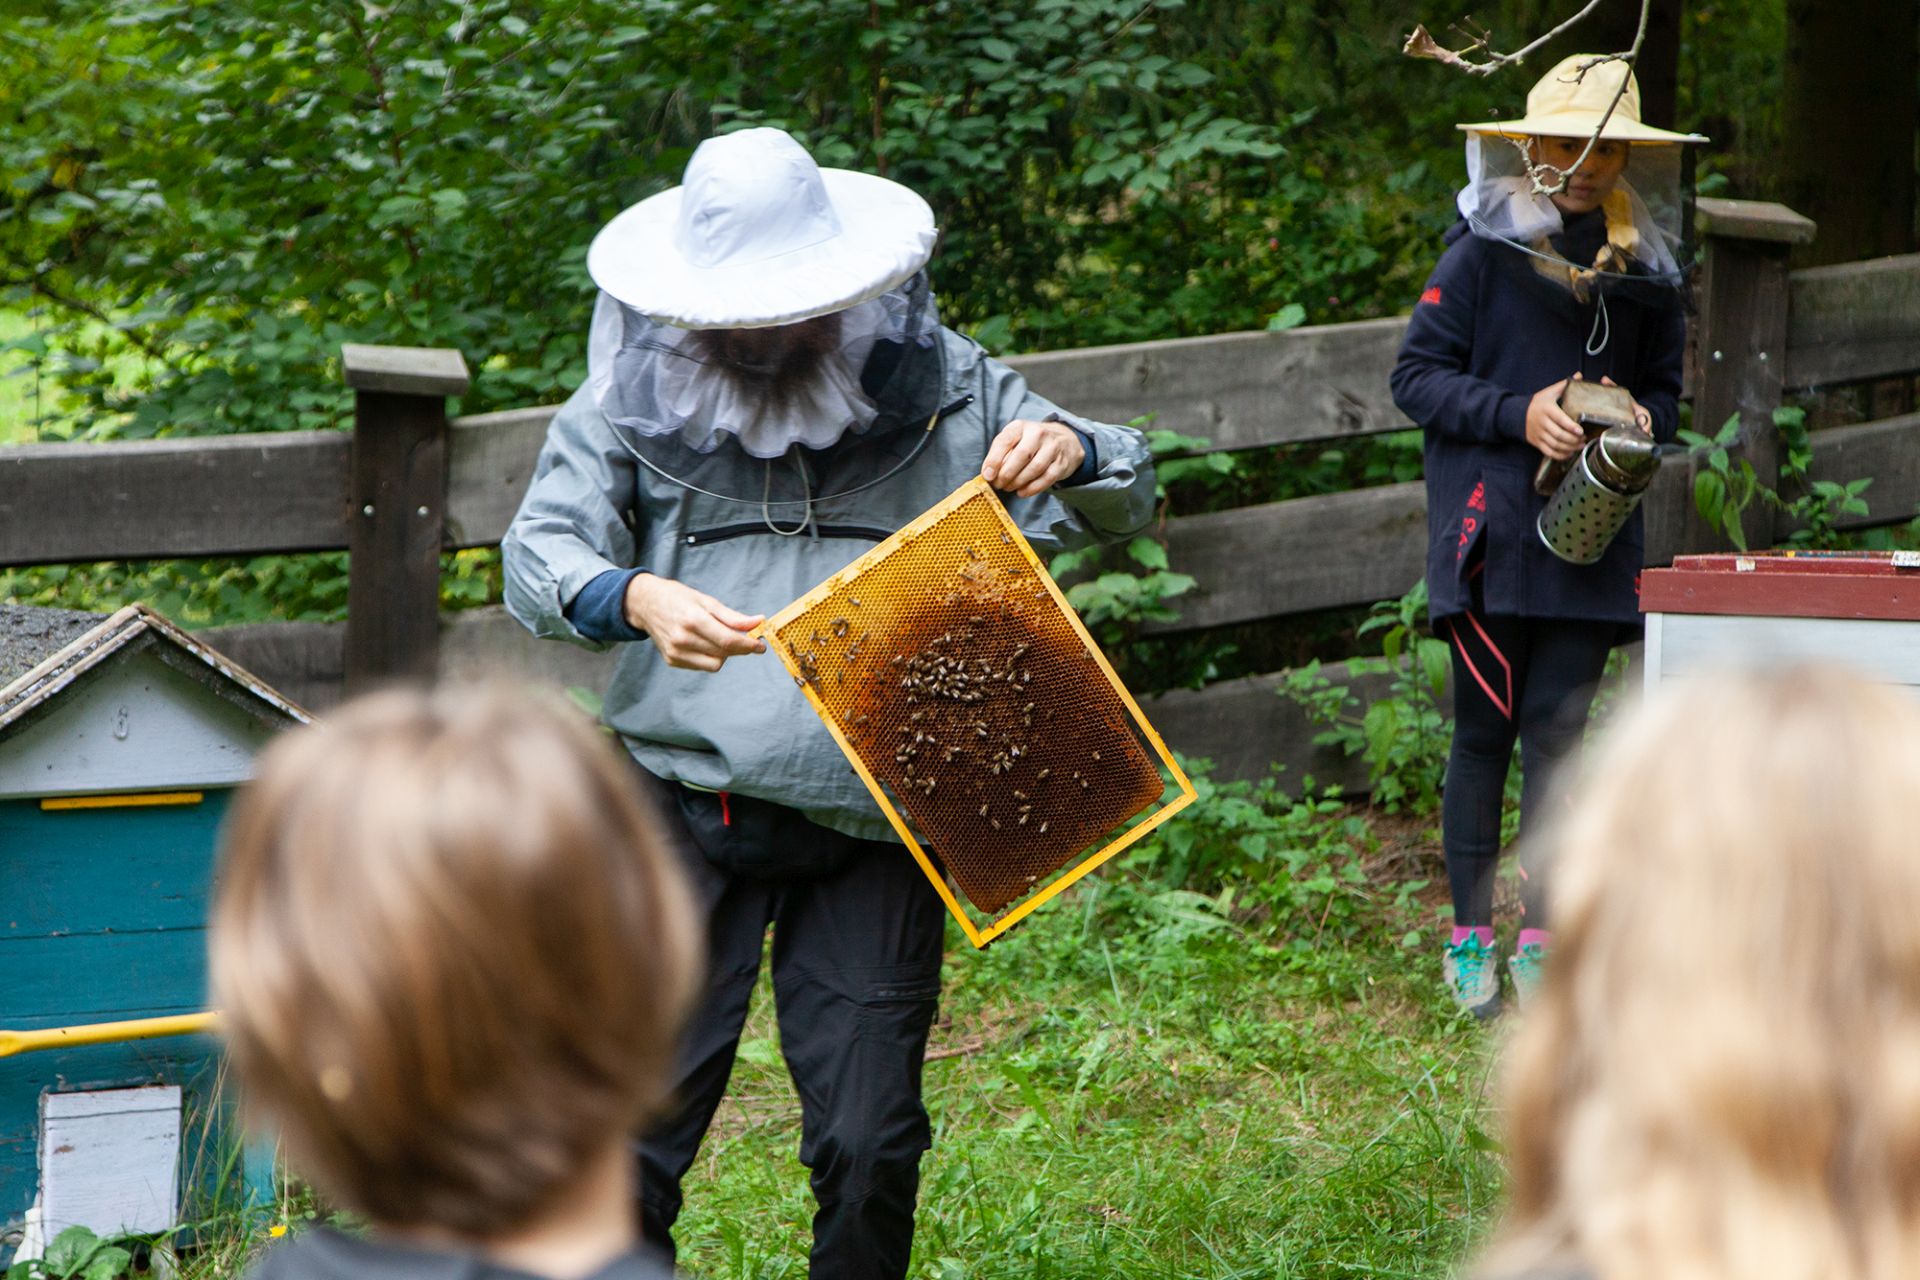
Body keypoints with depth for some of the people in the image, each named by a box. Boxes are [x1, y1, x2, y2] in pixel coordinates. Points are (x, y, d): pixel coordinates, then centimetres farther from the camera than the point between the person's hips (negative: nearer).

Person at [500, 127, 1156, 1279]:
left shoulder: (942, 386, 7)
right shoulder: (636, 394, 4)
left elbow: (1128, 502, 9)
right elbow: (542, 552, -6)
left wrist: (1070, 455, -16)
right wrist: (634, 599, -29)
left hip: (874, 827, 1)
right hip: (685, 813, 0)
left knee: (870, 1147, 0)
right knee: (631, 1132, -3)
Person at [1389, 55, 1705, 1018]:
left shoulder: (1647, 274, 10)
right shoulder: (1485, 254, -3)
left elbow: (1664, 391, 21)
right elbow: (1416, 376, -3)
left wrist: (1642, 420, -2)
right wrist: (1518, 414, -16)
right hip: (1489, 532, -3)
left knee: (1559, 730, 1)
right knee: (1486, 731, 1)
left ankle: (1542, 941, 7)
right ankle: (1470, 939, 10)